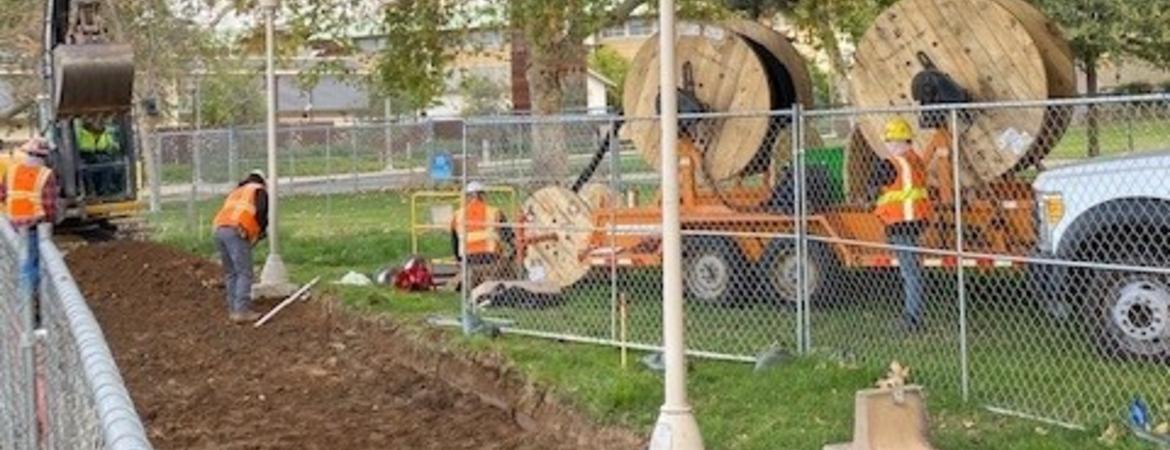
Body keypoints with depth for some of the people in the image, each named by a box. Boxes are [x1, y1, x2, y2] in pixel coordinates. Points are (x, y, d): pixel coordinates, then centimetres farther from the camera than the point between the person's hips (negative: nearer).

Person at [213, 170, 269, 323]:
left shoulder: (236, 191, 34)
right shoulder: (259, 191, 14)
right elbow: (261, 213, -3)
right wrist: (262, 230, 16)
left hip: (220, 229, 7)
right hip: (237, 232, -7)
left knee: (231, 273, 14)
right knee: (244, 273, -7)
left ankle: (233, 310, 15)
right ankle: (242, 311, -14)